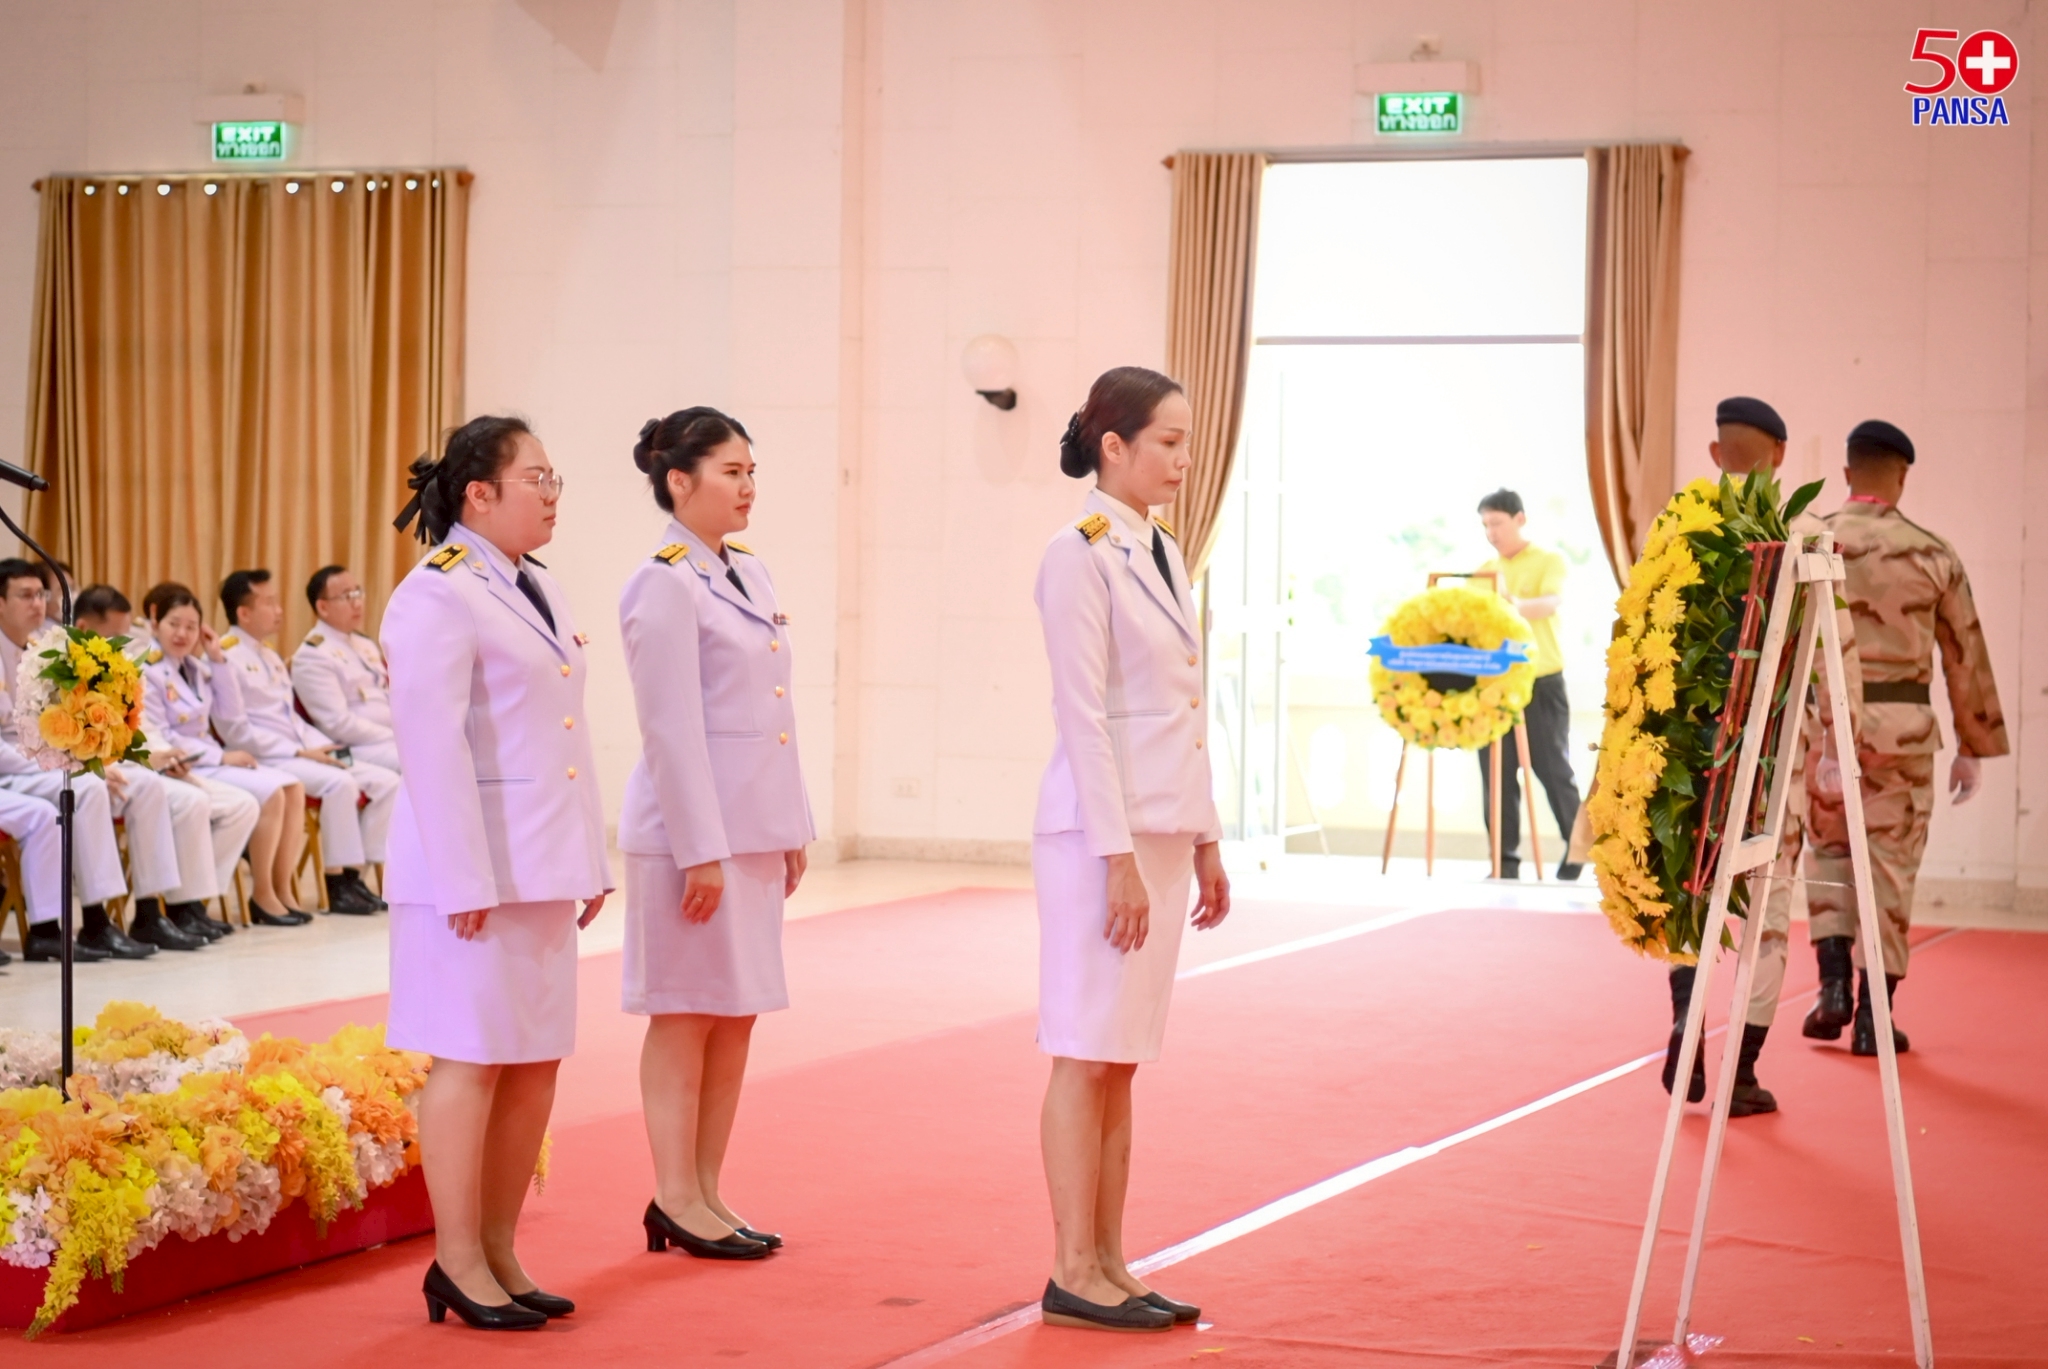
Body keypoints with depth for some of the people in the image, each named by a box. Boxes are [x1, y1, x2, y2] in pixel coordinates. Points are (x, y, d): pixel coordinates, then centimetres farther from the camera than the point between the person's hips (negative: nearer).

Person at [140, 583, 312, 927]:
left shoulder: (195, 667, 12)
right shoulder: (147, 672, -11)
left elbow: (230, 714, 11)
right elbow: (158, 740, -17)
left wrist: (218, 659, 2)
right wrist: (222, 757, -18)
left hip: (209, 757, 8)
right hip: (181, 767, -8)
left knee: (292, 788, -6)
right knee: (269, 793, -22)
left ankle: (280, 891, -7)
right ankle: (261, 897, -12)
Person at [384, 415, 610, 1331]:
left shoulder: (536, 588, 15)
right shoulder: (438, 596, -12)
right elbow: (432, 748, -17)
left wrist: (588, 864, 16)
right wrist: (466, 881, -20)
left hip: (541, 865, 9)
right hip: (473, 866, -9)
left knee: (536, 1059, 10)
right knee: (471, 1058, -3)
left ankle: (499, 1250, 19)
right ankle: (458, 1264, 6)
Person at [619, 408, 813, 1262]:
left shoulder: (749, 575, 13)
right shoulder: (664, 585, -13)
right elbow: (671, 728, -17)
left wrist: (793, 828, 15)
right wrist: (702, 852, -19)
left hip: (757, 826, 8)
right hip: (695, 828, -8)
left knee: (738, 1013, 11)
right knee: (686, 1015, -1)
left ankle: (706, 1192, 18)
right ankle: (676, 1201, 7)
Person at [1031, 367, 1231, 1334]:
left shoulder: (1164, 554, 14)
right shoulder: (1080, 554, -11)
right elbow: (1083, 716, -16)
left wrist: (1204, 842, 16)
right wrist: (1119, 857, -19)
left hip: (1164, 830, 8)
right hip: (1101, 829, -8)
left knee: (1123, 1055, 10)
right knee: (1087, 1055, -4)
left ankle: (1109, 1264, 15)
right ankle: (1073, 1275, 1)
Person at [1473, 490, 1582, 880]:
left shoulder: (1548, 562, -1)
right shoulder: (1483, 571, 14)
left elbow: (1551, 603, -19)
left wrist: (1514, 604, -38)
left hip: (1541, 682, -4)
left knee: (1552, 768, 1)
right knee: (1497, 773, 1)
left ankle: (1577, 847, 16)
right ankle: (1506, 861, 6)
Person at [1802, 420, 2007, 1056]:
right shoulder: (1933, 554, 1)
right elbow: (1965, 653, 6)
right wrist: (1974, 745, 15)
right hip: (1903, 724, 0)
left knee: (1828, 845, 20)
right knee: (1890, 864, 8)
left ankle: (1833, 982, 5)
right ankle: (1873, 1016, 9)